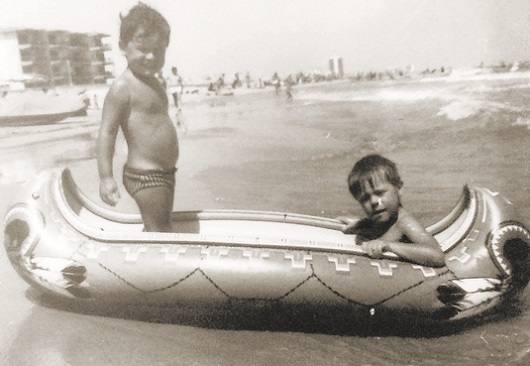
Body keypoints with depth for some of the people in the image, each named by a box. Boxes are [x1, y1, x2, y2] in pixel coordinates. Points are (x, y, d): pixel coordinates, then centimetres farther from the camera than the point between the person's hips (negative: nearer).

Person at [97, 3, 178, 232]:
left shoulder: (153, 83, 13)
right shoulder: (123, 87, -15)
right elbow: (107, 131, -18)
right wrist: (106, 177, -23)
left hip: (163, 173, 9)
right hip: (145, 176, -9)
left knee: (160, 228, 19)